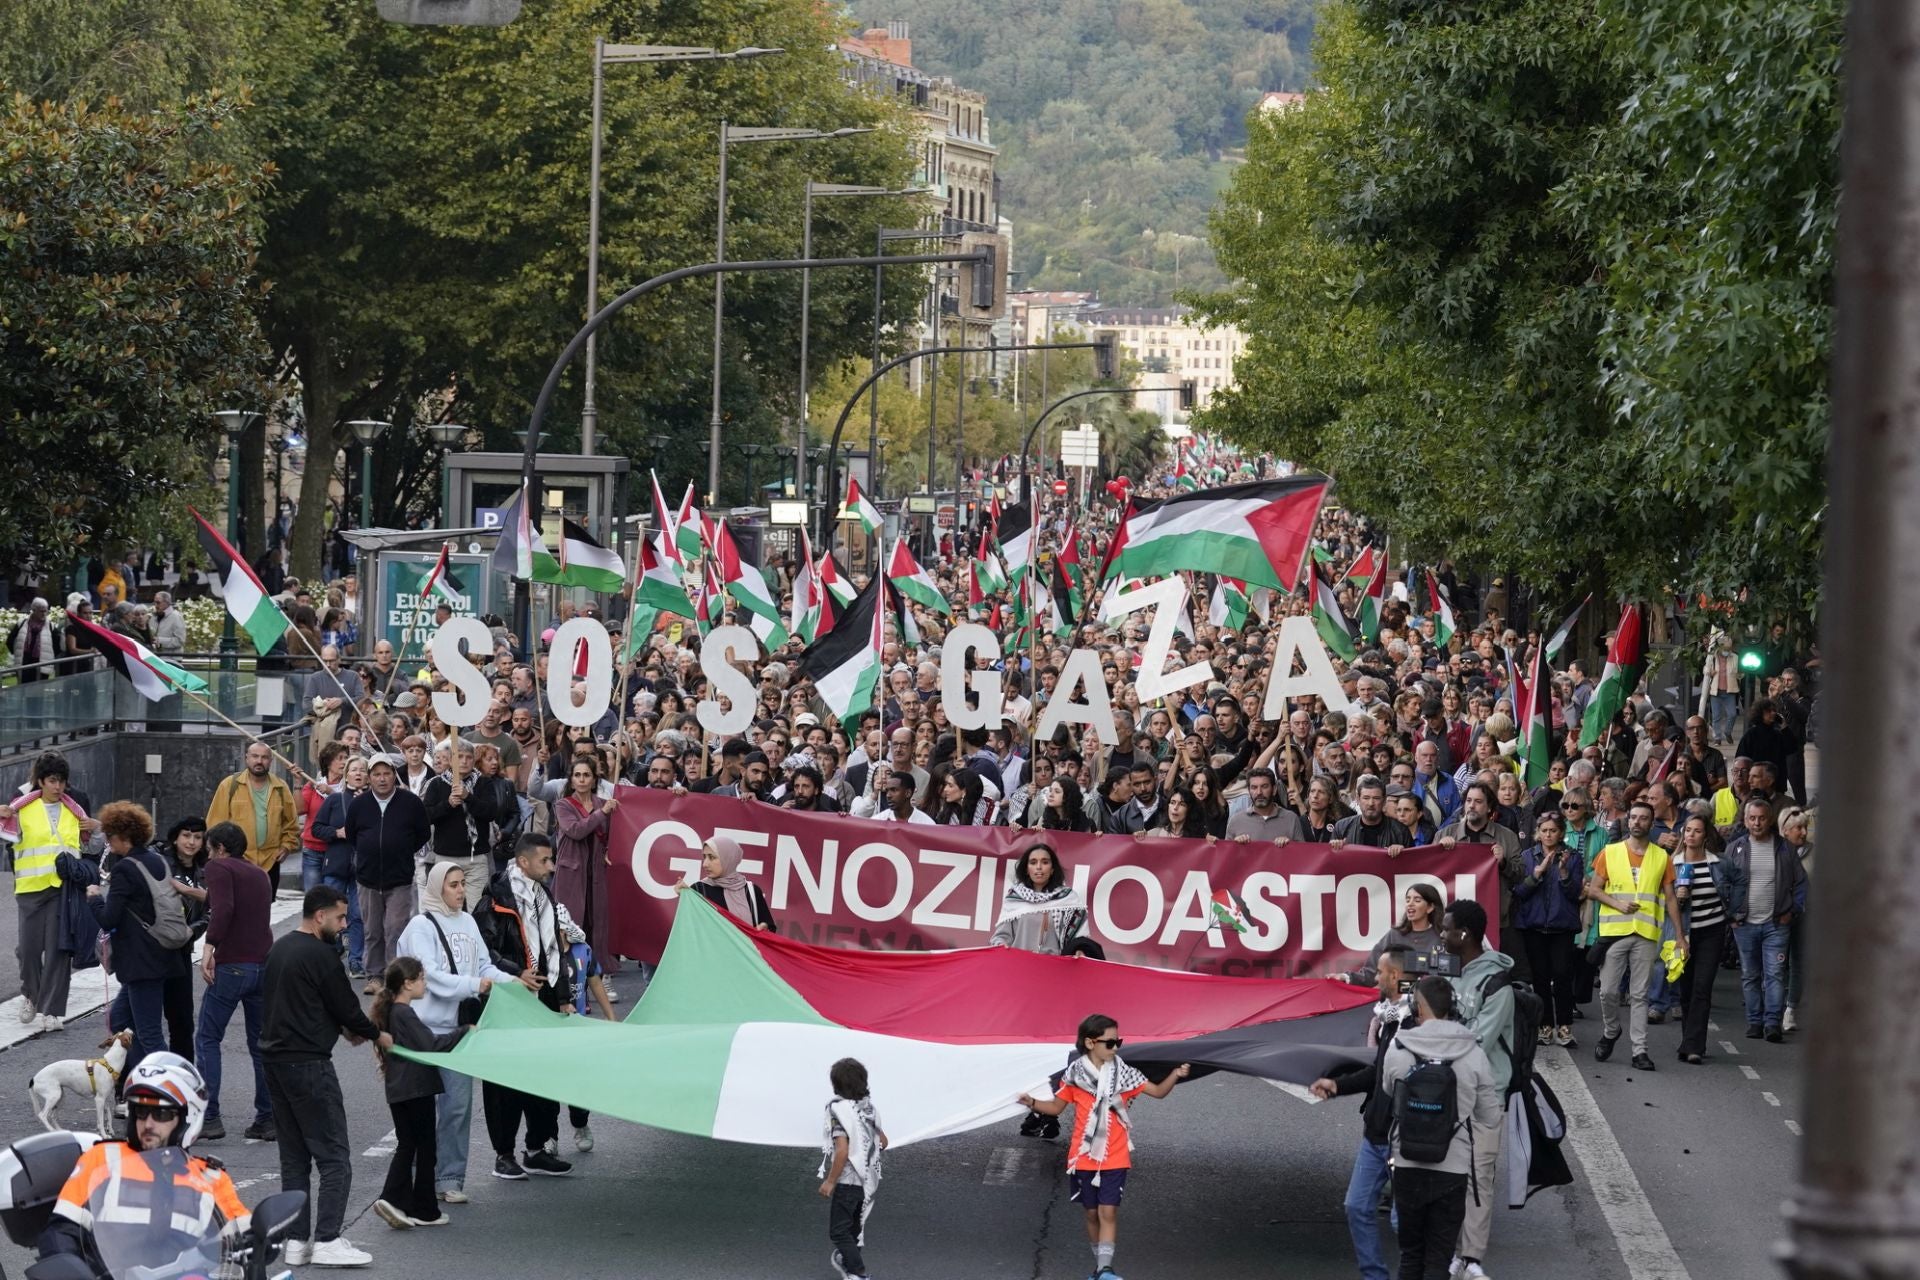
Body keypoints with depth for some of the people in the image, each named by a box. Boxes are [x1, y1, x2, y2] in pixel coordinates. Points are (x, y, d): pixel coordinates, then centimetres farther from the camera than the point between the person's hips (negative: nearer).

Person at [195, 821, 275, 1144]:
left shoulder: (219, 868, -2)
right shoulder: (259, 875, 21)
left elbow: (223, 909, -19)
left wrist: (209, 948, -24)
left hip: (232, 966, -7)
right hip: (265, 965, 7)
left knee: (207, 1040, 2)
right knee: (262, 1044, 12)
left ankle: (209, 1117, -6)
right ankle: (268, 1118, 10)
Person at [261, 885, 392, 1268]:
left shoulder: (279, 950, 14)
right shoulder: (320, 956, -14)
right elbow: (346, 1007, -9)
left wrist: (345, 1029, 17)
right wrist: (377, 1035, 9)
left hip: (276, 1060, 9)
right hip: (308, 1064, -9)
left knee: (294, 1158, 12)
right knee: (334, 1158, -6)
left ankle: (296, 1240, 10)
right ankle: (327, 1240, -11)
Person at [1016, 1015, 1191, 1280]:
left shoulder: (1123, 1073, -1)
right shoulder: (1075, 1074, -2)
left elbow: (1158, 1091, 3)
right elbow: (1056, 1106, 8)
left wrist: (1175, 1076, -16)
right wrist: (1032, 1103, -10)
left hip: (1114, 1158, -1)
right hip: (1084, 1157, 1)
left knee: (1108, 1212, -11)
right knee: (1092, 1213, 10)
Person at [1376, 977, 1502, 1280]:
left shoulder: (1397, 1050, -10)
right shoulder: (1473, 1054, -8)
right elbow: (1490, 1118, 0)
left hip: (1408, 1167, 1)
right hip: (1453, 1169, -1)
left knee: (1411, 1252, 15)